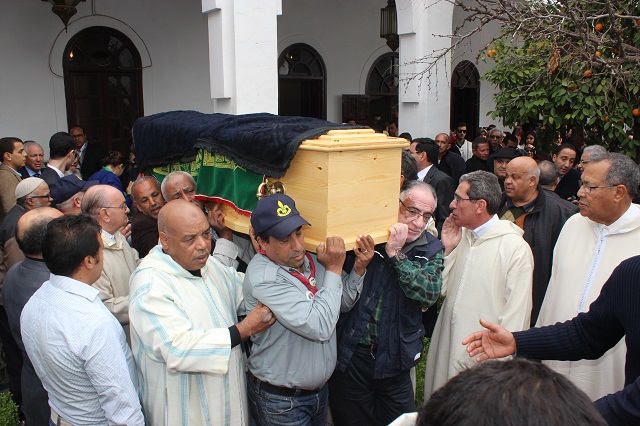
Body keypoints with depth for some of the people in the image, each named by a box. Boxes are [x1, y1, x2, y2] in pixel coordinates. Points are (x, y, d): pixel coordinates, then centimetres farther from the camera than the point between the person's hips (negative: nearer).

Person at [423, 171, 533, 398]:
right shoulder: (460, 237, 5)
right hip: (448, 351, 6)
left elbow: (516, 314, -12)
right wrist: (446, 248, -4)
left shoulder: (516, 248, -13)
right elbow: (441, 289, 7)